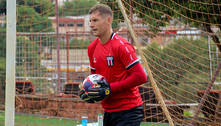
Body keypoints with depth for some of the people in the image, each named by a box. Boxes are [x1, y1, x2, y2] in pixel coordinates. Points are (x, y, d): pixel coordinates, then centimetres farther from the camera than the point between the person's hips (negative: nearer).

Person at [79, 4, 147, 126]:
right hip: (108, 110, 8)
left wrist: (110, 89, -20)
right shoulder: (92, 47, 10)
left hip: (128, 111, -8)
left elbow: (140, 76, -19)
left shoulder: (121, 46, -15)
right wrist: (89, 92, 1)